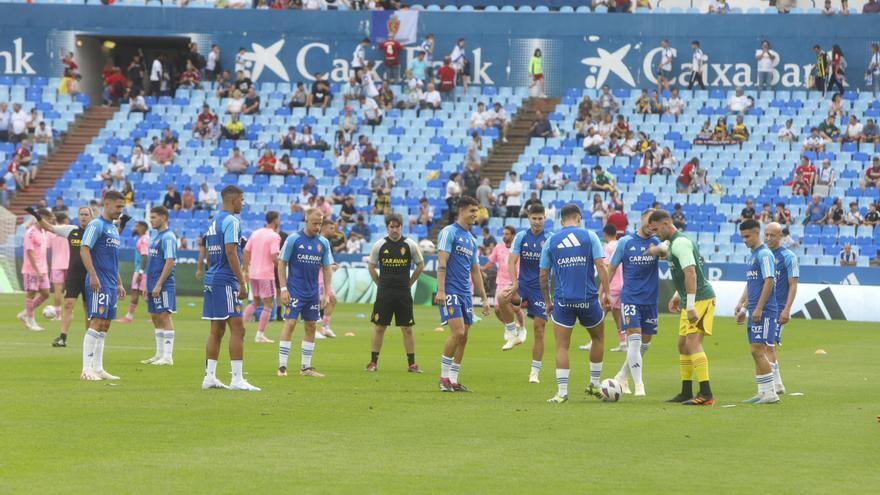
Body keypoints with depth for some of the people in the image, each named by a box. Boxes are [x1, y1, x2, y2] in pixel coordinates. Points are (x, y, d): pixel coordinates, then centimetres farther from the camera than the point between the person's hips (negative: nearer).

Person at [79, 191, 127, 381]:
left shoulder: (113, 228, 19)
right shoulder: (96, 225, -9)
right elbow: (84, 250, -17)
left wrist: (119, 283, 25)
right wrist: (93, 276, -25)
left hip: (111, 285, 9)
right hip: (99, 285, -9)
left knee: (104, 326, 10)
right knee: (97, 323, -13)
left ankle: (98, 369, 14)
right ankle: (87, 369, -13)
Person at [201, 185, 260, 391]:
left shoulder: (214, 221, 18)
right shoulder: (231, 221, -11)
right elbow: (231, 252, -19)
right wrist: (242, 283, -18)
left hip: (211, 280, 9)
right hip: (226, 281, -9)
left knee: (217, 330, 11)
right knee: (237, 329, -8)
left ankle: (209, 377, 10)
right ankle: (237, 379, -11)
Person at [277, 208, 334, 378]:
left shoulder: (323, 243, 5)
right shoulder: (293, 239, -7)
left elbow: (327, 268, 10)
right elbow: (282, 264, -4)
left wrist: (327, 294, 4)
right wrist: (283, 289, -10)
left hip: (313, 293, 5)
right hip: (295, 292, -5)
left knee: (311, 327, 7)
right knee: (290, 323, -11)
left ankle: (306, 367, 15)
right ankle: (282, 366, -9)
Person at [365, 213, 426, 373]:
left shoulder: (410, 245, 0)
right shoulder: (380, 245, 0)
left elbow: (420, 265, 12)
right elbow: (371, 266, 11)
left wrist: (409, 283, 8)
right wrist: (381, 284, 7)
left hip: (404, 294, 0)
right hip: (384, 293, 0)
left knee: (407, 329, 2)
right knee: (379, 327, 1)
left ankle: (411, 364, 7)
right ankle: (373, 362, 7)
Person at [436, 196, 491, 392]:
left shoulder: (472, 240, 19)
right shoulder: (449, 232, -4)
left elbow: (475, 271, 23)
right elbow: (442, 262, -13)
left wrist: (484, 298, 19)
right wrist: (441, 290, -21)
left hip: (466, 293, 8)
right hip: (450, 291, -8)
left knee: (463, 337, 4)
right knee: (458, 332, -17)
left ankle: (453, 380, 9)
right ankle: (444, 377, -7)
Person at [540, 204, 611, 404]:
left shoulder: (551, 241, 5)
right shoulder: (589, 236, 1)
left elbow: (543, 276, 8)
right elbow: (601, 266, -7)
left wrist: (547, 301, 19)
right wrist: (606, 293, -1)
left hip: (563, 300, 0)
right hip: (588, 298, 0)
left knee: (562, 347, 5)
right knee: (598, 337, 22)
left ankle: (562, 392, -3)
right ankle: (594, 384, 25)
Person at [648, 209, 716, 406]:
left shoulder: (680, 243, -16)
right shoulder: (674, 242, 18)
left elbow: (691, 274, -24)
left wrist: (690, 306, -27)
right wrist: (677, 296, 27)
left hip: (700, 299, -11)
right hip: (692, 301, 11)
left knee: (692, 342, -18)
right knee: (683, 344, 14)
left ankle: (706, 394, -23)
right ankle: (686, 393, 20)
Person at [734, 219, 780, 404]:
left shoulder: (764, 254, -11)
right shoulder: (752, 256, 19)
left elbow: (769, 282, -18)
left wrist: (758, 308, -20)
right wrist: (742, 305, 19)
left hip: (765, 311, -10)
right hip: (754, 311, 10)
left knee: (758, 351, -11)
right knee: (757, 352, 10)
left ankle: (770, 394, -9)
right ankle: (762, 392, 14)